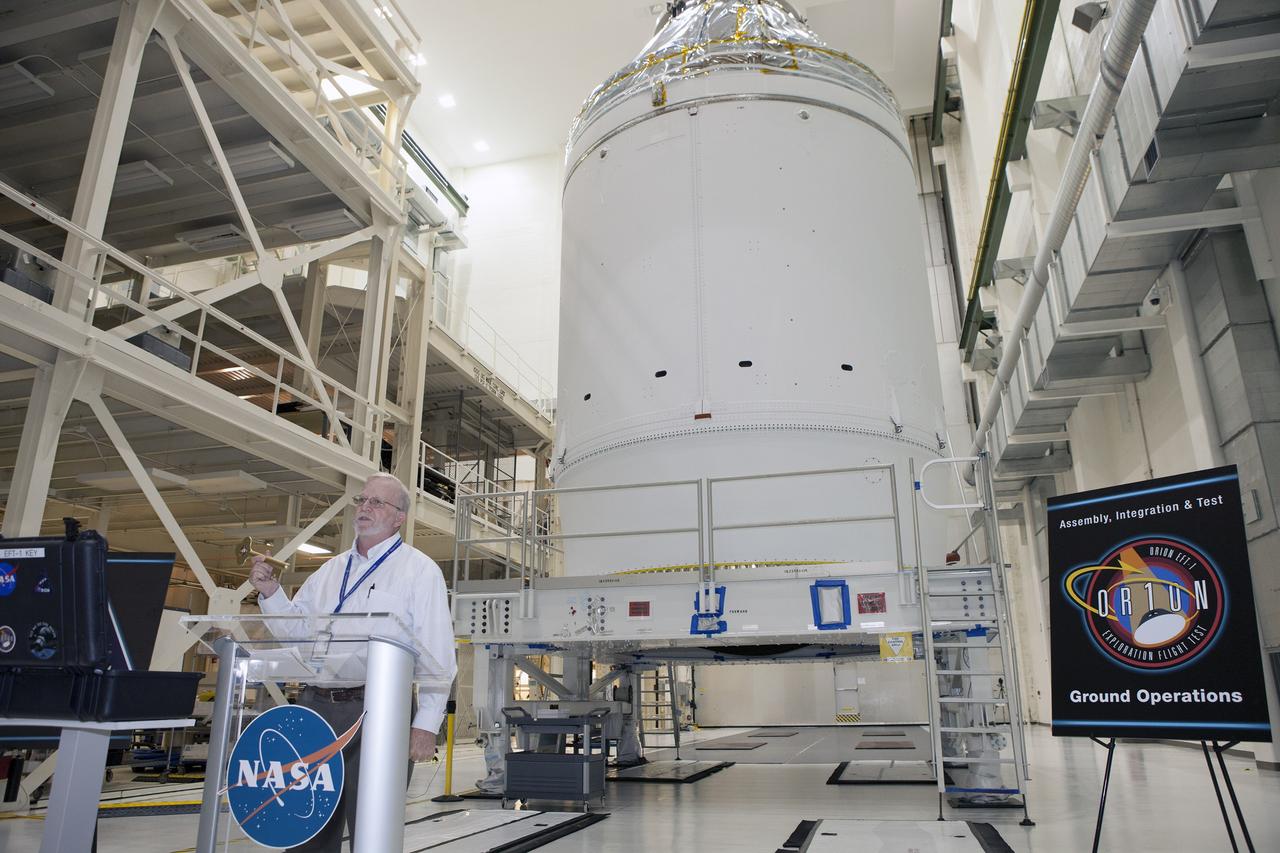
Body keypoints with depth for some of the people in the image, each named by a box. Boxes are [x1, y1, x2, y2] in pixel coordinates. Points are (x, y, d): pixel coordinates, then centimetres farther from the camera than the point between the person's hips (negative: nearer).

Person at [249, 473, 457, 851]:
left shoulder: (420, 570, -2)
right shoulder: (331, 569, 18)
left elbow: (436, 654, -7)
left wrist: (426, 724, -14)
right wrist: (270, 592, 3)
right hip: (316, 706, 6)